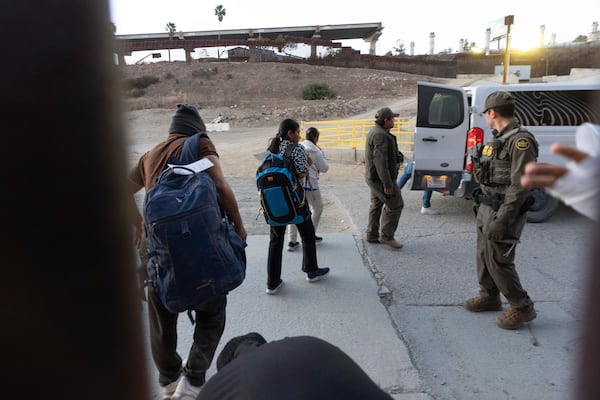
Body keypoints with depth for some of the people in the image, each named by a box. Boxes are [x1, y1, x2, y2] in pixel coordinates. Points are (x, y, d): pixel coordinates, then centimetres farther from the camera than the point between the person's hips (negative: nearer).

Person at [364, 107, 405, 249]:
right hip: (380, 178, -11)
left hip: (373, 177, 11)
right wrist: (387, 183, -26)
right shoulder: (380, 135, -21)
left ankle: (372, 235, 23)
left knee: (376, 205, 16)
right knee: (395, 205, -3)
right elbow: (380, 160, -27)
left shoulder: (375, 132, 13)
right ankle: (387, 236, 4)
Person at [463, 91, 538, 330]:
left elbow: (520, 186, -23)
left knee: (498, 261, -3)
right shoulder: (498, 139, 12)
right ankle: (489, 297, 32)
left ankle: (522, 308, 12)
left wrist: (502, 219, -25)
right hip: (486, 209, 9)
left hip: (503, 212, -9)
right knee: (484, 255, 16)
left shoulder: (520, 141, -18)